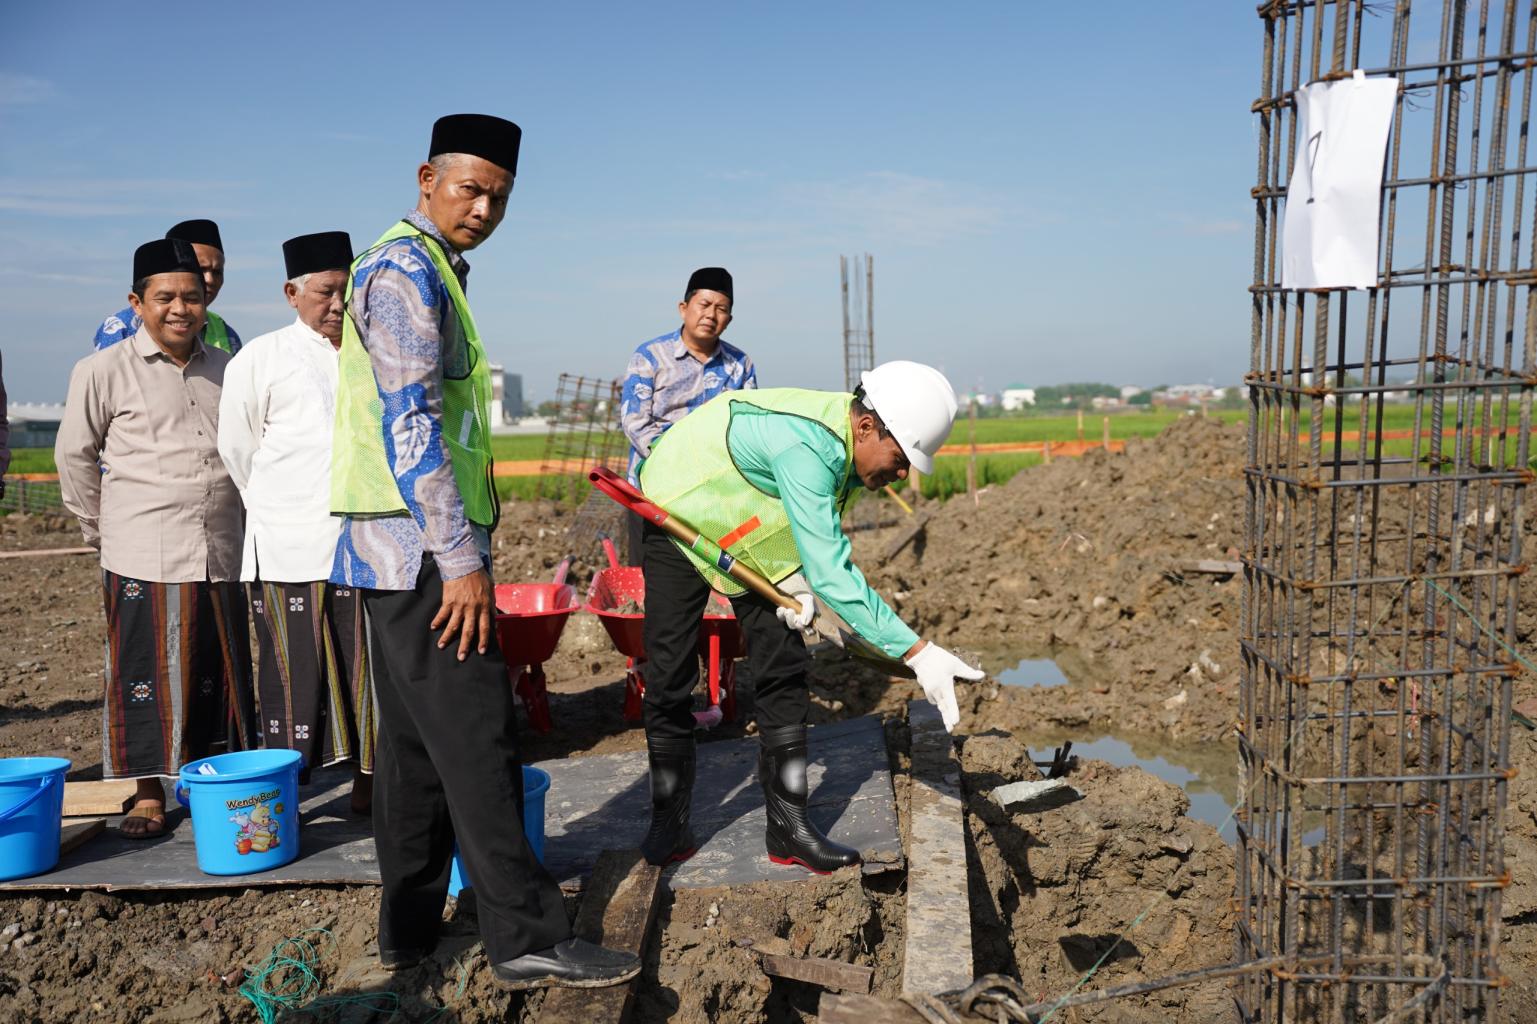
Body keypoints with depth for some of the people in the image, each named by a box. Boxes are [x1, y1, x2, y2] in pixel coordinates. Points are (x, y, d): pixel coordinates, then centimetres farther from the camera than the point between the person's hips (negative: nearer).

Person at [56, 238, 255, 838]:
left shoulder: (226, 370, 10)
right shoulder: (104, 371, -1)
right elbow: (75, 456, 6)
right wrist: (104, 530, 8)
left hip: (220, 555, 4)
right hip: (143, 560, -3)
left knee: (221, 675, 9)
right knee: (144, 676, 2)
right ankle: (148, 794, 15)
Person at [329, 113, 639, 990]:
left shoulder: (427, 272, 21)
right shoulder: (405, 269, -11)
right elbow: (411, 426, -20)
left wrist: (465, 541, 24)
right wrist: (462, 557, -21)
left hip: (406, 553, 10)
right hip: (423, 552, -10)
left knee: (416, 741, 13)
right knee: (477, 742, -7)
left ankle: (410, 926, 22)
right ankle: (527, 938, 0)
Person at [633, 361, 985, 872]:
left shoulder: (845, 445, -13)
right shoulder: (804, 447, -40)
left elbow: (821, 539, 3)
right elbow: (833, 575, -43)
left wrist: (800, 583, -17)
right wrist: (916, 652, -44)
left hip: (752, 533, 7)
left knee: (783, 672, -1)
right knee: (668, 679, -5)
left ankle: (789, 827, 4)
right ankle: (669, 823, 12)